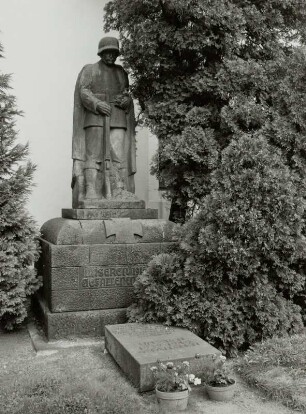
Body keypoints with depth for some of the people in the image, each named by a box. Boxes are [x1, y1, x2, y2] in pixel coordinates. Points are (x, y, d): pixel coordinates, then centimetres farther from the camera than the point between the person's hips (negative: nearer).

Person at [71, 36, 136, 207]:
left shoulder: (122, 73, 22)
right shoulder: (89, 70, 12)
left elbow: (128, 96, 18)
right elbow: (83, 92, -1)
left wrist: (125, 101, -6)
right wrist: (97, 104, -19)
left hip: (117, 120, 3)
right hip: (94, 118, -3)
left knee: (118, 156, -10)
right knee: (94, 156, -11)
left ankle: (119, 196, -14)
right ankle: (91, 196, -14)